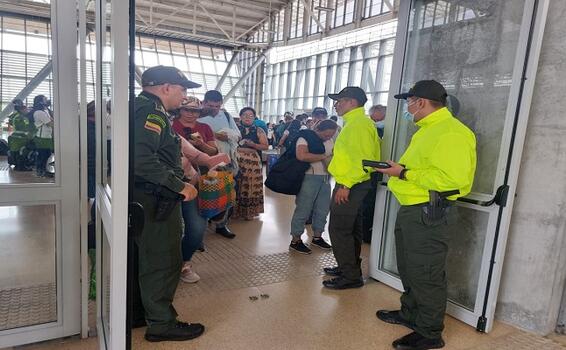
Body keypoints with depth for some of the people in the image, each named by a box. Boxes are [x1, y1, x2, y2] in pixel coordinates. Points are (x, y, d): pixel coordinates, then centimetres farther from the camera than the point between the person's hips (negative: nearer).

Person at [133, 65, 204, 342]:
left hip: (144, 197, 11)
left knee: (142, 256, 20)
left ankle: (137, 311, 35)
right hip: (156, 200, -11)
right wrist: (180, 186, -25)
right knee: (163, 260, 0)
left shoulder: (144, 108, 14)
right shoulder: (152, 111, -18)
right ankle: (161, 322, 14)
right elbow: (143, 159, -31)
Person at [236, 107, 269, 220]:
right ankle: (236, 209, 15)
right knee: (237, 185, 1)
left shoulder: (258, 131, 4)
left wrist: (253, 145, -14)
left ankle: (250, 211, 11)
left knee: (251, 185, -1)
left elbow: (266, 146, -1)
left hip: (252, 162, -1)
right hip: (237, 161, 1)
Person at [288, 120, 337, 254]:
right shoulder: (306, 137, -10)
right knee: (303, 210, -2)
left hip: (325, 178, 8)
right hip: (309, 177, -7)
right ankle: (295, 240, 10)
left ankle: (317, 237, 29)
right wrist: (323, 157, -18)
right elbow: (301, 155, -25)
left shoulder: (330, 141, 14)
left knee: (323, 210, 12)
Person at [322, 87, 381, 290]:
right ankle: (349, 268, 30)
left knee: (339, 230, -6)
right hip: (350, 186, 11)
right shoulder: (354, 123, 17)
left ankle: (351, 277, 2)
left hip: (350, 186, -11)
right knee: (350, 229, 17)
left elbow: (363, 160, -25)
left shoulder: (359, 124, -16)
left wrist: (346, 185, -24)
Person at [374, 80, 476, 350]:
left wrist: (405, 173, -22)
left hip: (429, 214, -10)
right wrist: (397, 168, 5)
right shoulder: (428, 130, 16)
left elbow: (453, 178, -27)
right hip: (411, 209, 10)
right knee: (408, 269, 21)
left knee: (426, 276, 2)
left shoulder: (451, 132, -18)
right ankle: (410, 313, 39)